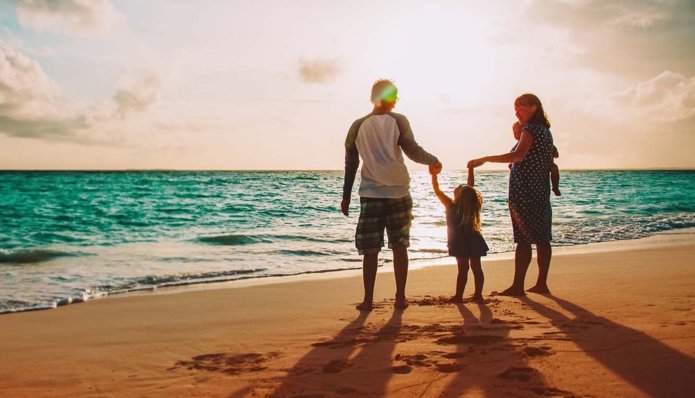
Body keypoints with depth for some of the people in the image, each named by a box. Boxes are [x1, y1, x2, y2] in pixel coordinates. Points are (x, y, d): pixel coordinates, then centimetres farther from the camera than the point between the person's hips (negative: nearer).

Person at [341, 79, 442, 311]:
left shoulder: (358, 125, 4)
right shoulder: (398, 121, -1)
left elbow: (350, 164, 7)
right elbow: (412, 151, -5)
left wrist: (346, 196, 13)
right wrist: (433, 161, 13)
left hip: (370, 195, 1)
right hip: (398, 193, 0)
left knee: (370, 250, 5)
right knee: (399, 246, 9)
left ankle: (368, 300, 6)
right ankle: (400, 298, 10)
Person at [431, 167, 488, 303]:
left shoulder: (452, 206, -14)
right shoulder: (471, 203, -3)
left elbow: (437, 190, -10)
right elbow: (471, 186, 10)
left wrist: (434, 174, -7)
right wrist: (470, 169, 16)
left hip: (460, 243, -4)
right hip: (474, 240, 4)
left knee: (463, 268, -2)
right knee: (476, 267, 7)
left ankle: (459, 296, 2)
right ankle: (478, 294, 11)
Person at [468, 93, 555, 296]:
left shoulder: (530, 129, -12)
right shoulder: (545, 130, 16)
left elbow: (518, 155, -29)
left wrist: (485, 159, -32)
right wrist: (515, 165, 19)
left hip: (524, 192, -9)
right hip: (541, 191, 9)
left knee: (523, 239, -8)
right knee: (541, 239, 8)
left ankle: (518, 285, -6)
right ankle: (541, 283, 13)